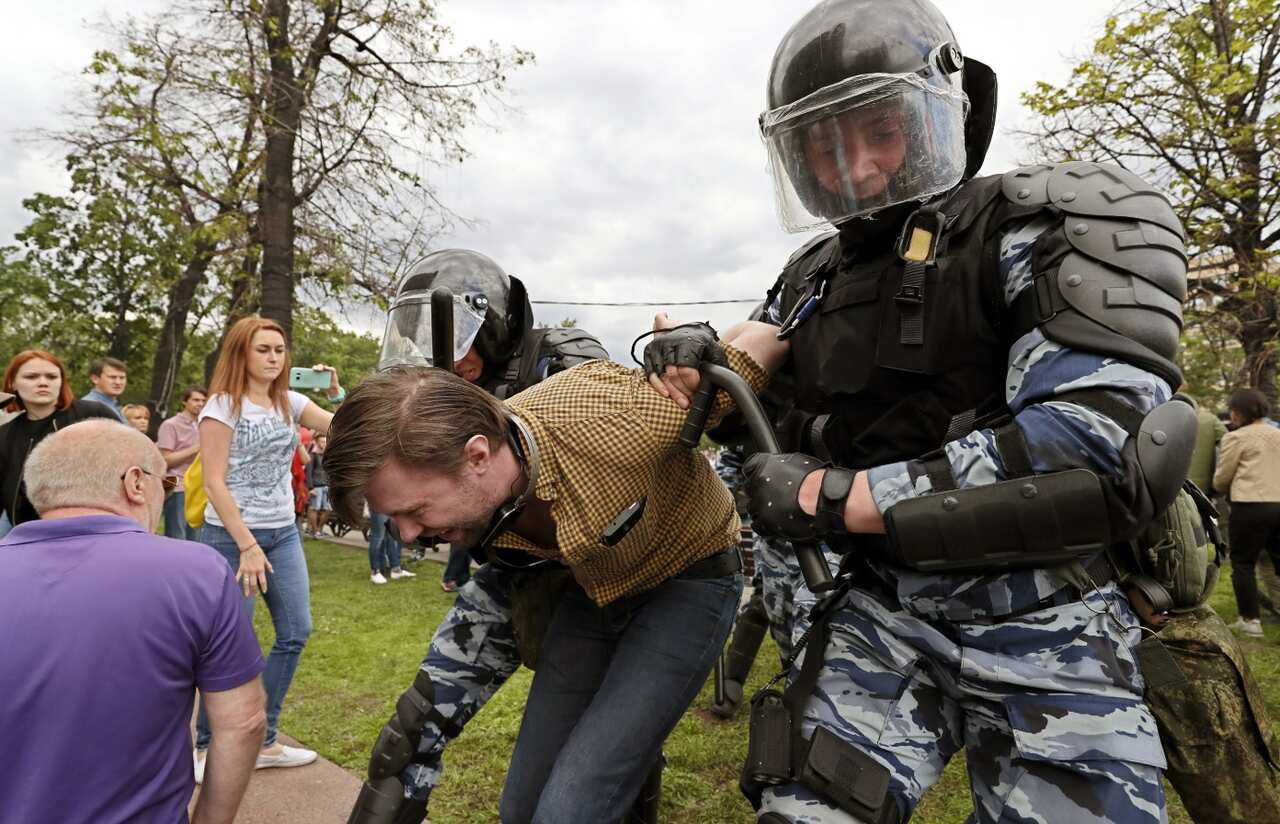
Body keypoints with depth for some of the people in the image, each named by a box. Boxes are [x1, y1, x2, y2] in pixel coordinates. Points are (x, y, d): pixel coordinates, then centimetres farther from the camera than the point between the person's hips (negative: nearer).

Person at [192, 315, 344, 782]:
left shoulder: (289, 402, 6)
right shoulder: (223, 406, -10)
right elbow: (214, 482, -14)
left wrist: (336, 392, -11)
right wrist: (247, 546, -19)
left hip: (284, 534, 6)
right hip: (232, 536, -6)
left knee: (295, 633, 7)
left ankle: (263, 742, 21)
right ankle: (207, 748, 20)